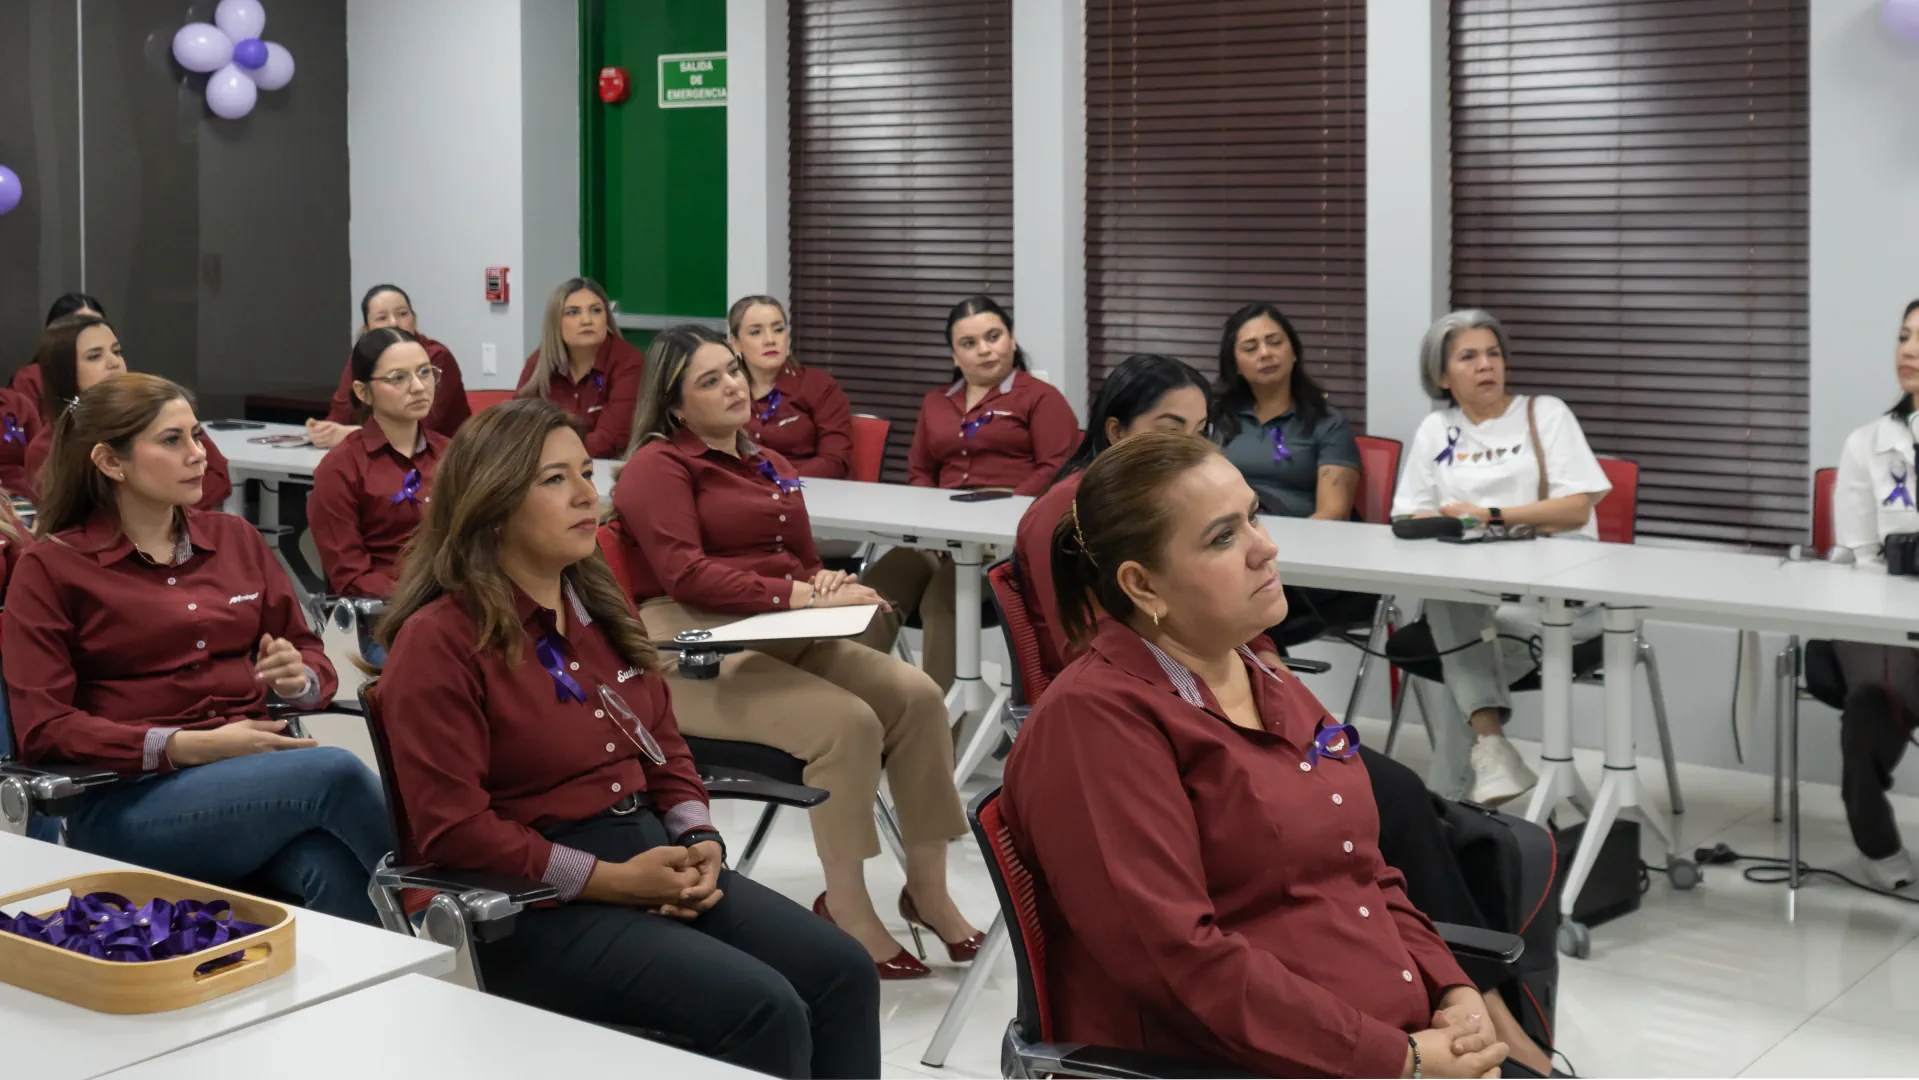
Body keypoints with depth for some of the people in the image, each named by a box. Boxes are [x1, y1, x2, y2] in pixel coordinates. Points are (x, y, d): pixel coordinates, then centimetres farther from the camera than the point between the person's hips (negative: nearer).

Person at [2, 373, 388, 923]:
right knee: (334, 773, -31)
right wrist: (188, 746, -16)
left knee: (337, 875, -35)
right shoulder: (51, 568, 5)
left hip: (254, 779, 4)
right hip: (130, 803, -3)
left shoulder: (235, 538, 18)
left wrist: (298, 680, -5)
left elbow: (312, 658, 22)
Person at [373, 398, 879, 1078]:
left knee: (842, 971, -9)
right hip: (538, 905, -8)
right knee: (764, 1009, -24)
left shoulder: (598, 605, 14)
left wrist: (699, 841, -1)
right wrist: (610, 881, -19)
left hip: (654, 855, 8)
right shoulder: (439, 641, -12)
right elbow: (452, 829, -17)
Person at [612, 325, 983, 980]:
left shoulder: (769, 466, 23)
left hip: (783, 639, 7)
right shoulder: (658, 466, -1)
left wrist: (828, 583, 0)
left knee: (916, 694, -17)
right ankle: (846, 908, -15)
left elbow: (804, 561, 27)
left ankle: (928, 889, -9)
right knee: (847, 721, -30)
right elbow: (685, 573, -14)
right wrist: (799, 595, -21)